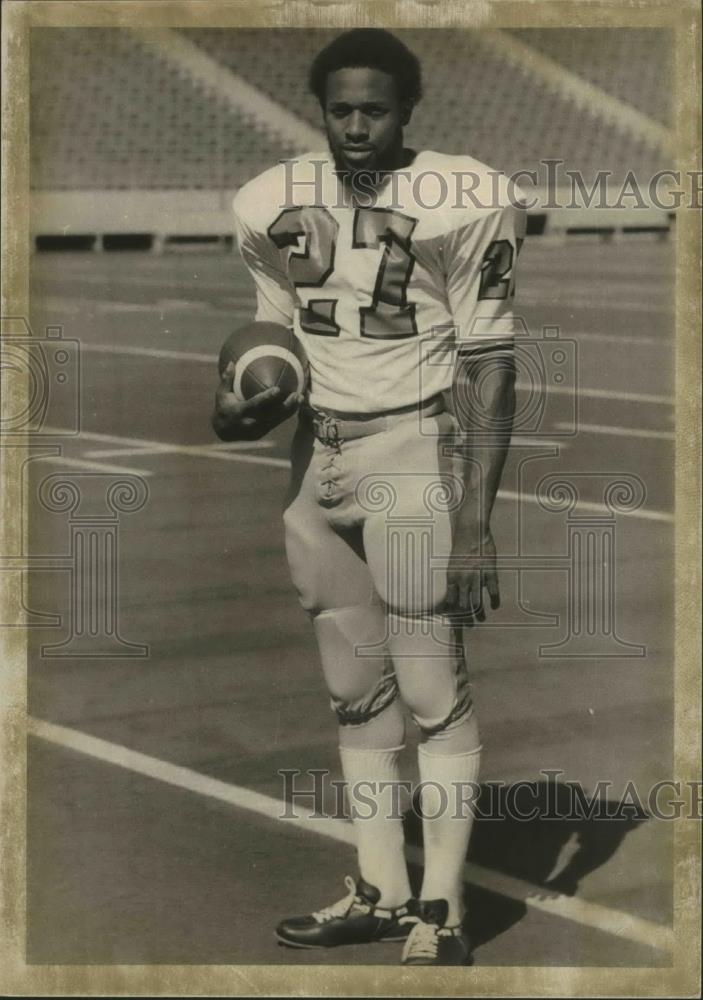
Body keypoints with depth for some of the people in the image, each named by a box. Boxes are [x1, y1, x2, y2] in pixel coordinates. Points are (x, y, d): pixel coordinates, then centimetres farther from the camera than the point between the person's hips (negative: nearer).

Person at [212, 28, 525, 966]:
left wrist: (475, 523, -15)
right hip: (320, 459, 6)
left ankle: (442, 912, 6)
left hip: (412, 456, -6)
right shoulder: (278, 202, 6)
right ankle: (380, 891, 21)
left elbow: (490, 367, -11)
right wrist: (245, 398, -5)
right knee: (356, 688, 11)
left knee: (431, 689, -3)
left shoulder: (461, 203, -11)